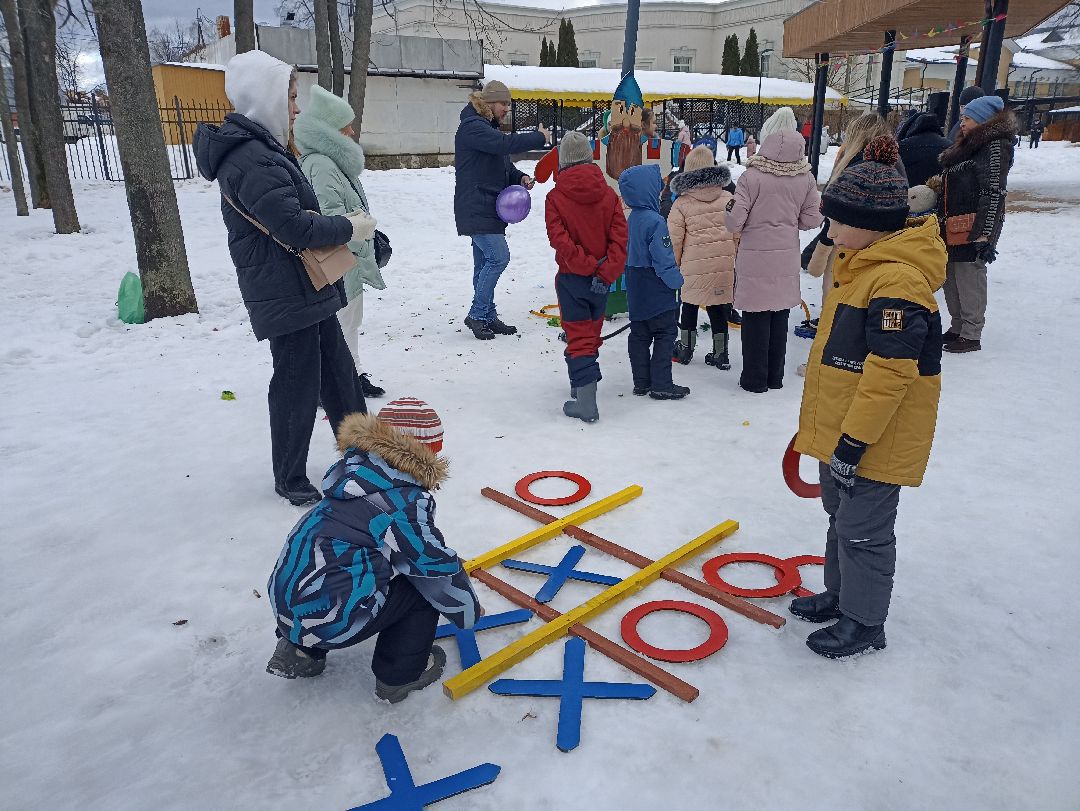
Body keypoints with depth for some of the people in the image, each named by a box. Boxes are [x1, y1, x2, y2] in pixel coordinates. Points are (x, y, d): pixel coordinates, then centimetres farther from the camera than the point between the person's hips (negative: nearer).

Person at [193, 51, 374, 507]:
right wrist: (349, 228, -11)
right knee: (298, 383, 1)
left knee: (338, 370, 19)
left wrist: (338, 223, 3)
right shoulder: (253, 160, -21)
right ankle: (290, 480, 18)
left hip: (306, 288, 11)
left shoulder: (260, 148, 14)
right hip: (285, 294, -11)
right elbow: (295, 227, -26)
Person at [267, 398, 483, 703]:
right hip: (328, 621, -8)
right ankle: (401, 674, 16)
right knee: (426, 586, 3)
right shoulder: (405, 501, -13)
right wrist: (469, 610, 13)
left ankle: (300, 650, 24)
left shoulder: (354, 474, 12)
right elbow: (438, 567, -5)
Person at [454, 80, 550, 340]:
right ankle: (476, 315, -7)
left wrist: (520, 178, 3)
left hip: (488, 209, 10)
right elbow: (505, 143, -26)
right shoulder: (472, 126, -11)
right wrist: (539, 138, -15)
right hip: (476, 209, -10)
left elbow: (503, 165, 25)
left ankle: (488, 317, 16)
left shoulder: (488, 128, 23)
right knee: (499, 256, -15)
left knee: (485, 262, 11)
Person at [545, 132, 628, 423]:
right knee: (591, 332, 20)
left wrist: (589, 266, -16)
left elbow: (560, 240, -19)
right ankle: (583, 385, 34)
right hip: (602, 279, 3)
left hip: (571, 278, -3)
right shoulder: (609, 195, -1)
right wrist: (605, 273, -13)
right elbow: (620, 238, -8)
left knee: (578, 337, 1)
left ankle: (586, 402, -4)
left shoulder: (555, 197, -10)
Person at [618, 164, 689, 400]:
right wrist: (678, 281, -11)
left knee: (639, 334, 12)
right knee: (665, 334, 0)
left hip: (636, 290, 9)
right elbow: (664, 260, -22)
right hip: (656, 292, -9)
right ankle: (661, 385, 2)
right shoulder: (655, 221, -20)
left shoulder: (632, 218, 7)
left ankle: (641, 382, 19)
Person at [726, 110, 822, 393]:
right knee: (779, 317, 15)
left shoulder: (752, 176, -15)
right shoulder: (806, 179, -3)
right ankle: (775, 377, 25)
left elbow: (735, 216, -15)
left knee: (755, 317, 5)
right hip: (787, 256, 4)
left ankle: (754, 379, 11)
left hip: (755, 257, -4)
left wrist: (737, 231, 7)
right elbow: (812, 219, 2)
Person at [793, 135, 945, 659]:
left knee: (863, 529, 5)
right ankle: (841, 595, 41)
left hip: (876, 441, -10)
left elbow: (889, 375, -27)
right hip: (839, 428, 10)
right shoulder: (862, 265, 8)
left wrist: (852, 443, -23)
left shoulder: (898, 282, -25)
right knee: (841, 514, 22)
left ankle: (865, 622, 24)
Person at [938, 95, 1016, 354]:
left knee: (969, 279, -7)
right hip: (952, 227, 9)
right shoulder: (966, 146, 21)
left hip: (973, 228, -9)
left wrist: (985, 233, -21)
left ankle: (971, 335, -1)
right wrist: (941, 224, 24)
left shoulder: (995, 146, -8)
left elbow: (994, 194, -15)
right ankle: (958, 328, 23)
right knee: (951, 279, 12)